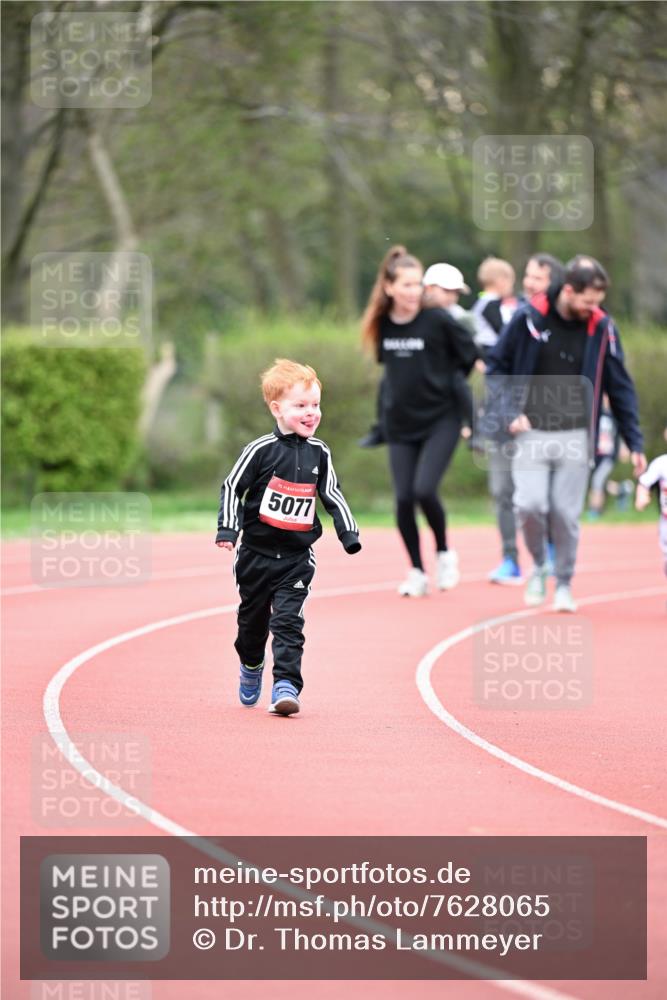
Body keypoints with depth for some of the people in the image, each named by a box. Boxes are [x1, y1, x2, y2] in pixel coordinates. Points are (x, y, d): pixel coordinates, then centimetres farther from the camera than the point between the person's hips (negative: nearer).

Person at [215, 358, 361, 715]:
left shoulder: (319, 453, 1)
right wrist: (228, 529, -14)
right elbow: (232, 488, -6)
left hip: (297, 558, 1)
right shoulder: (261, 450, -10)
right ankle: (251, 666, 42)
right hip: (257, 553, -1)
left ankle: (286, 686, -15)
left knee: (288, 621, -10)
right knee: (253, 618, 15)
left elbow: (332, 496, 10)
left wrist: (349, 534, 4)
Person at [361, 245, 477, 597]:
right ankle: (416, 572, 12)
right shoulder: (382, 325, 1)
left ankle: (444, 553, 7)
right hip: (400, 424, 4)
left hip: (440, 421, -4)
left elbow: (474, 357, -6)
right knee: (403, 499, -3)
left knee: (424, 490, -19)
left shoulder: (438, 321, -12)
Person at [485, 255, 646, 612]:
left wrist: (634, 442, 3)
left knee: (566, 514, -1)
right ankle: (538, 567, 14)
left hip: (575, 436, 1)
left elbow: (620, 388, 5)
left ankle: (564, 583, 18)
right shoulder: (529, 318, -6)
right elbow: (495, 366, 4)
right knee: (530, 505, -14)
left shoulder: (602, 328, -2)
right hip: (531, 435, -1)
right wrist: (508, 413, -9)